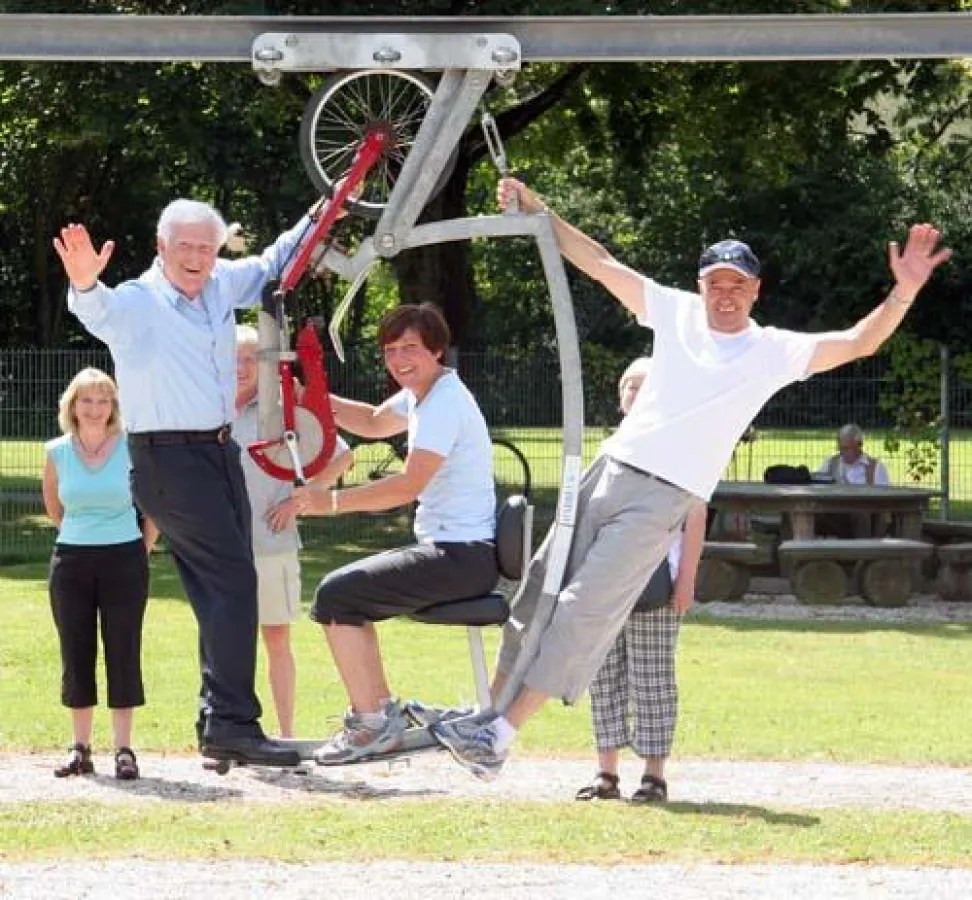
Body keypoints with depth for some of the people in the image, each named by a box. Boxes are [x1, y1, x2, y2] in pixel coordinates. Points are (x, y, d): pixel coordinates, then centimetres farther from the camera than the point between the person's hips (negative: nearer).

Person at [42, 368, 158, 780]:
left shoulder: (133, 449, -6)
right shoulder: (56, 452, 0)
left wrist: (143, 549, 1)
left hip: (124, 561, -2)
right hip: (71, 562, 2)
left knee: (123, 652, -1)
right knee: (76, 654, 5)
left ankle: (123, 749, 4)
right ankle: (80, 749, 13)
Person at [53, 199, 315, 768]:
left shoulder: (223, 286, 8)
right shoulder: (136, 302, -12)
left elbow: (272, 265, 28)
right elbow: (100, 312, -35)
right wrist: (85, 286, -56)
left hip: (220, 452, 8)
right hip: (170, 459, -8)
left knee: (225, 590, 9)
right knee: (234, 580, -17)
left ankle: (220, 725, 16)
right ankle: (234, 724, -18)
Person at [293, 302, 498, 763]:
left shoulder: (445, 402, -17)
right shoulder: (421, 394, 15)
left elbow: (409, 484, -25)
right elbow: (374, 423, 32)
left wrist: (333, 501, -19)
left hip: (463, 556, -11)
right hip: (447, 549, 11)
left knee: (336, 595, -13)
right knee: (349, 592, 23)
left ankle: (372, 724, -9)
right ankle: (382, 710, 24)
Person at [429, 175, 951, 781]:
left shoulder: (774, 351, -1)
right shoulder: (677, 311, 10)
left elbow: (858, 343, -11)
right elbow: (600, 263, 12)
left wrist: (904, 293, -26)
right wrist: (539, 213, 9)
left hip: (664, 498, -5)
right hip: (609, 471, 5)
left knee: (585, 611, -12)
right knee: (539, 594, 5)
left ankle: (501, 738, -12)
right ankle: (493, 713, 15)